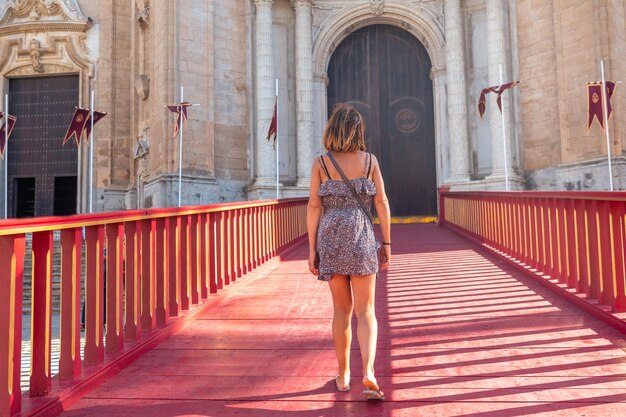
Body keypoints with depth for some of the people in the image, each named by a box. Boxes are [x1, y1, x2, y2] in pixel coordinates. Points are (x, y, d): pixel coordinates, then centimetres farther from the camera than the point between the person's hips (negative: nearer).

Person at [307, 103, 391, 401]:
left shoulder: (320, 163, 1)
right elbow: (382, 203, 0)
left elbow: (314, 206, -2)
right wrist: (387, 243, 6)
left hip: (331, 240, 1)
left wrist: (312, 249, 1)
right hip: (361, 240, -1)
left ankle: (343, 375, 21)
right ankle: (368, 374, -14)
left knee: (342, 309, 15)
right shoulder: (370, 160, 2)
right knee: (365, 312, 3)